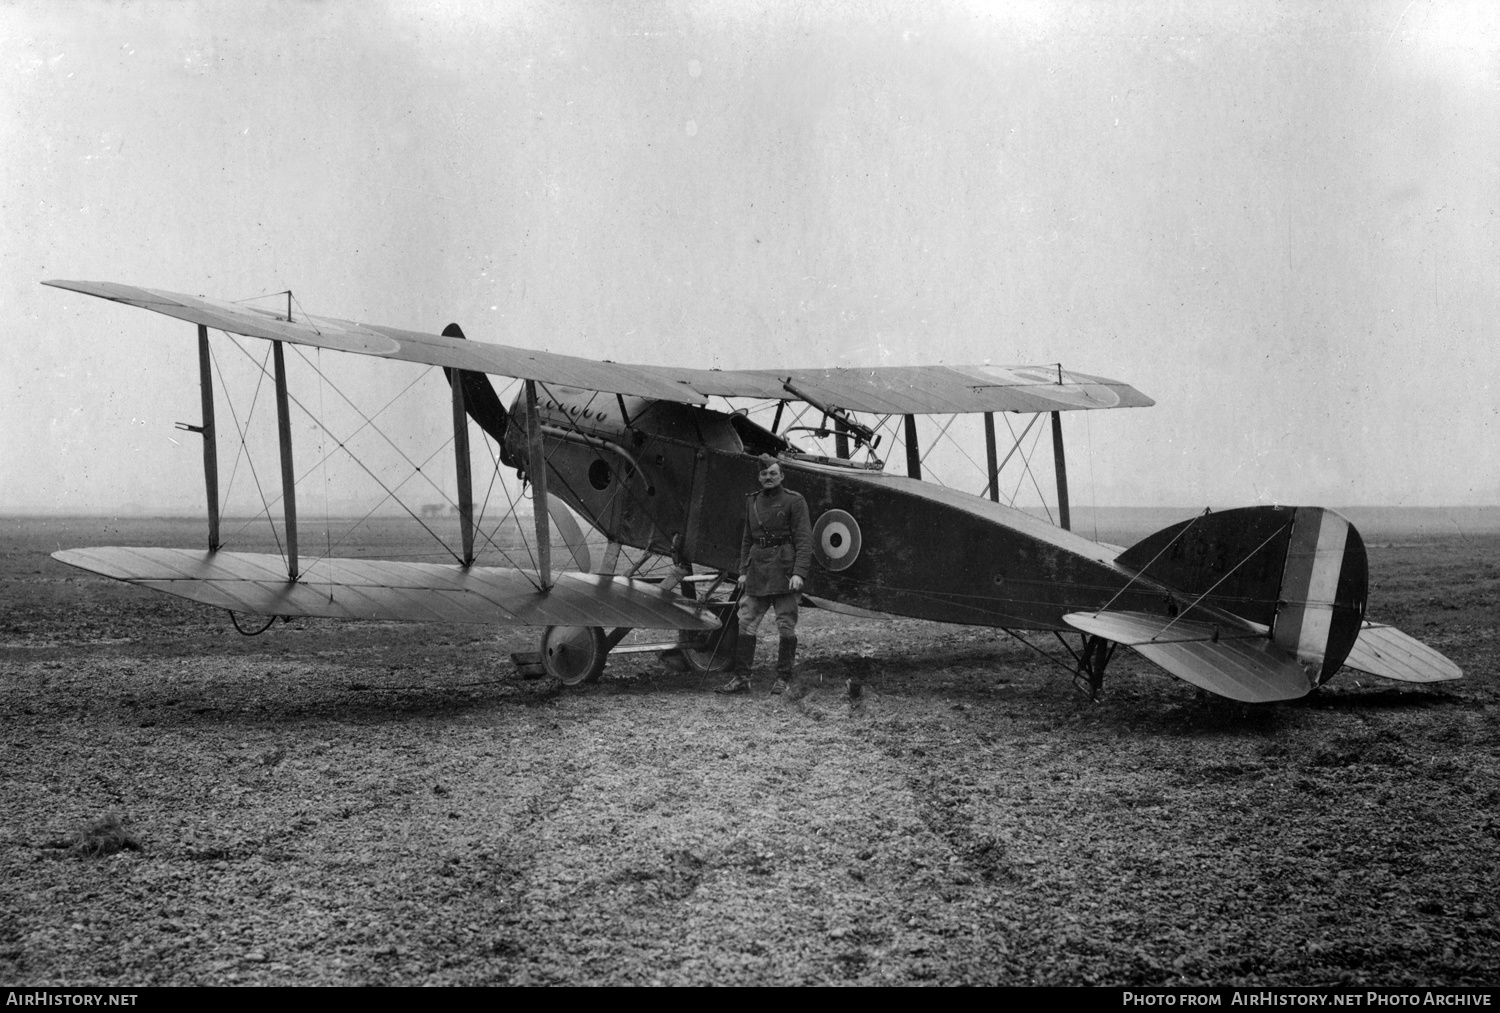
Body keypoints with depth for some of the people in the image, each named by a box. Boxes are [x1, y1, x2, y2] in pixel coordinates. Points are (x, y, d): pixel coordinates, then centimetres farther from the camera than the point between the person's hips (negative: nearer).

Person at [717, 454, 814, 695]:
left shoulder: (794, 501, -3)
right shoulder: (752, 502, 14)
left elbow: (804, 540, -8)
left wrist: (799, 573, -16)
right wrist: (743, 571, 13)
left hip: (784, 571, -5)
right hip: (757, 571, 5)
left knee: (786, 626, 0)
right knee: (746, 624, 2)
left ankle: (784, 678, 10)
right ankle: (741, 678, 5)